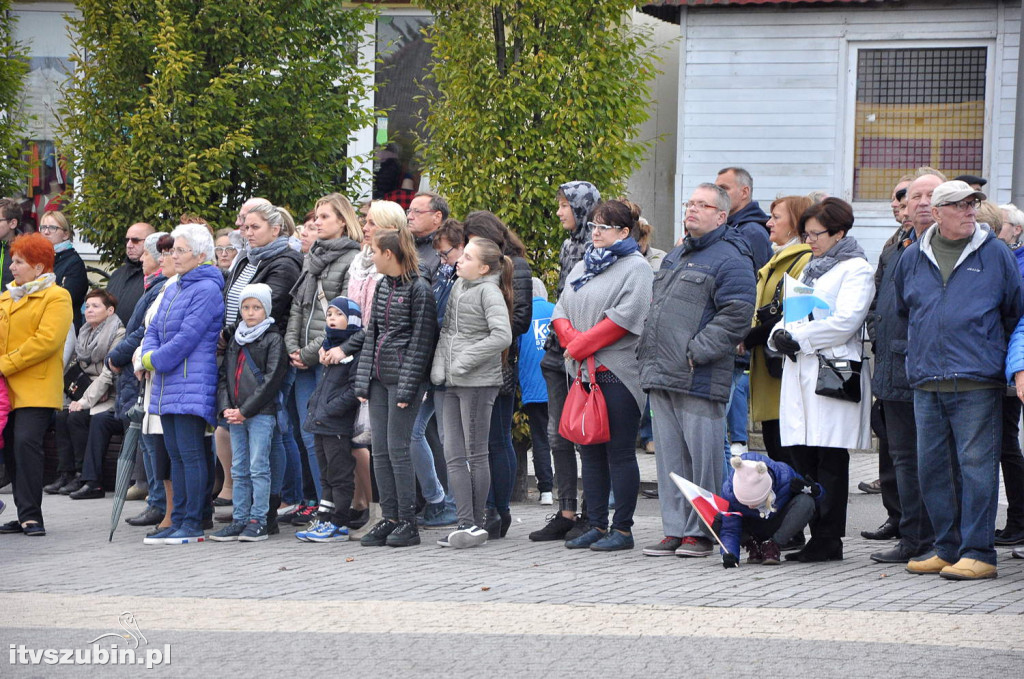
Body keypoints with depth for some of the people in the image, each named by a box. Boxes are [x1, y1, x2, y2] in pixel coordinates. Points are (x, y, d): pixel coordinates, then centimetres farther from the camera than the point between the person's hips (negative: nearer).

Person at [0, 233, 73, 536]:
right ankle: (25, 516, 14)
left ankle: (31, 516, -14)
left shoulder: (56, 297, -4)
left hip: (35, 389, -7)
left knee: (26, 443, -17)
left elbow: (46, 341, -15)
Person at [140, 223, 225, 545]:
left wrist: (156, 361, -6)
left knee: (190, 453, -8)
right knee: (176, 454, 10)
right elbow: (153, 330, 19)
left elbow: (185, 339, -17)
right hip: (168, 386, 9)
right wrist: (149, 356, -2)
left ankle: (193, 525, -6)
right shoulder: (172, 289, 18)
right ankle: (178, 521, 14)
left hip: (192, 384, -9)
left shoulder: (207, 290, -11)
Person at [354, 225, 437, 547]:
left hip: (403, 377, -8)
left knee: (397, 448, -8)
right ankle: (389, 519, 12)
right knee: (380, 450, 6)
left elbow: (421, 340, -12)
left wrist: (407, 386, -15)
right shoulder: (382, 287, 14)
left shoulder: (418, 289, -10)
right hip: (378, 377, 8)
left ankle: (408, 523, -2)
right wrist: (362, 380, 10)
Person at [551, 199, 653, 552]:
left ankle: (622, 529, -2)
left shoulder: (636, 268, -5)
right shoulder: (582, 268, 20)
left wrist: (582, 346, -13)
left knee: (619, 453, -5)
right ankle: (597, 526, 15)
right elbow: (561, 311, 15)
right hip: (584, 373, 8)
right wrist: (572, 337, -6)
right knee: (590, 452, 9)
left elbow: (624, 317, -16)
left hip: (618, 374, -8)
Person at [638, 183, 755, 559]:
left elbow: (736, 316, -16)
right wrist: (647, 351, 16)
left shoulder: (730, 259, -7)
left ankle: (700, 532, 2)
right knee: (669, 456, 9)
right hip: (661, 375, 9)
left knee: (703, 455, -4)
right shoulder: (675, 256, 22)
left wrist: (695, 352, -18)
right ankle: (675, 531, 14)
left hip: (699, 380, -8)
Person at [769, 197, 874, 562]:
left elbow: (846, 321, -13)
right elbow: (793, 313, 25)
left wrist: (798, 338, -11)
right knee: (802, 458, 3)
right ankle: (817, 535, 7)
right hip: (800, 371, 8)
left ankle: (828, 541, -4)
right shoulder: (810, 269, 24)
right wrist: (779, 334, 3)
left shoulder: (856, 269, -2)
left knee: (830, 460, -6)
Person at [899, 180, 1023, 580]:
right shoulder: (912, 259, 12)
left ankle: (978, 553, -4)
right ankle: (947, 548, 16)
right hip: (926, 383, 4)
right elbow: (903, 312, 26)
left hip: (977, 384, -4)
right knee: (932, 468, 6)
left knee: (977, 466, -7)